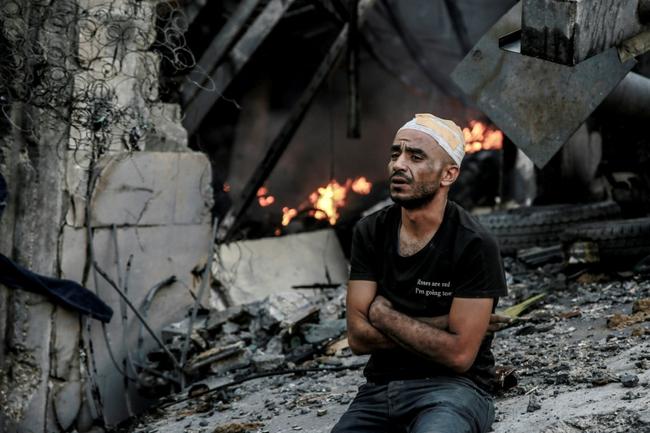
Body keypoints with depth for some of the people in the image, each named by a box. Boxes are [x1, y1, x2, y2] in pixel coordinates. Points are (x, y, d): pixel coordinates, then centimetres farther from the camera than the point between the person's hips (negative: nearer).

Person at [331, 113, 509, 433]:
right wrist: (441, 326, -11)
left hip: (451, 387, -4)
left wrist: (383, 314, -8)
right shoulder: (370, 232, 2)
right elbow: (358, 337, -3)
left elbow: (459, 354, -17)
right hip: (381, 388, 4)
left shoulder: (474, 246, -12)